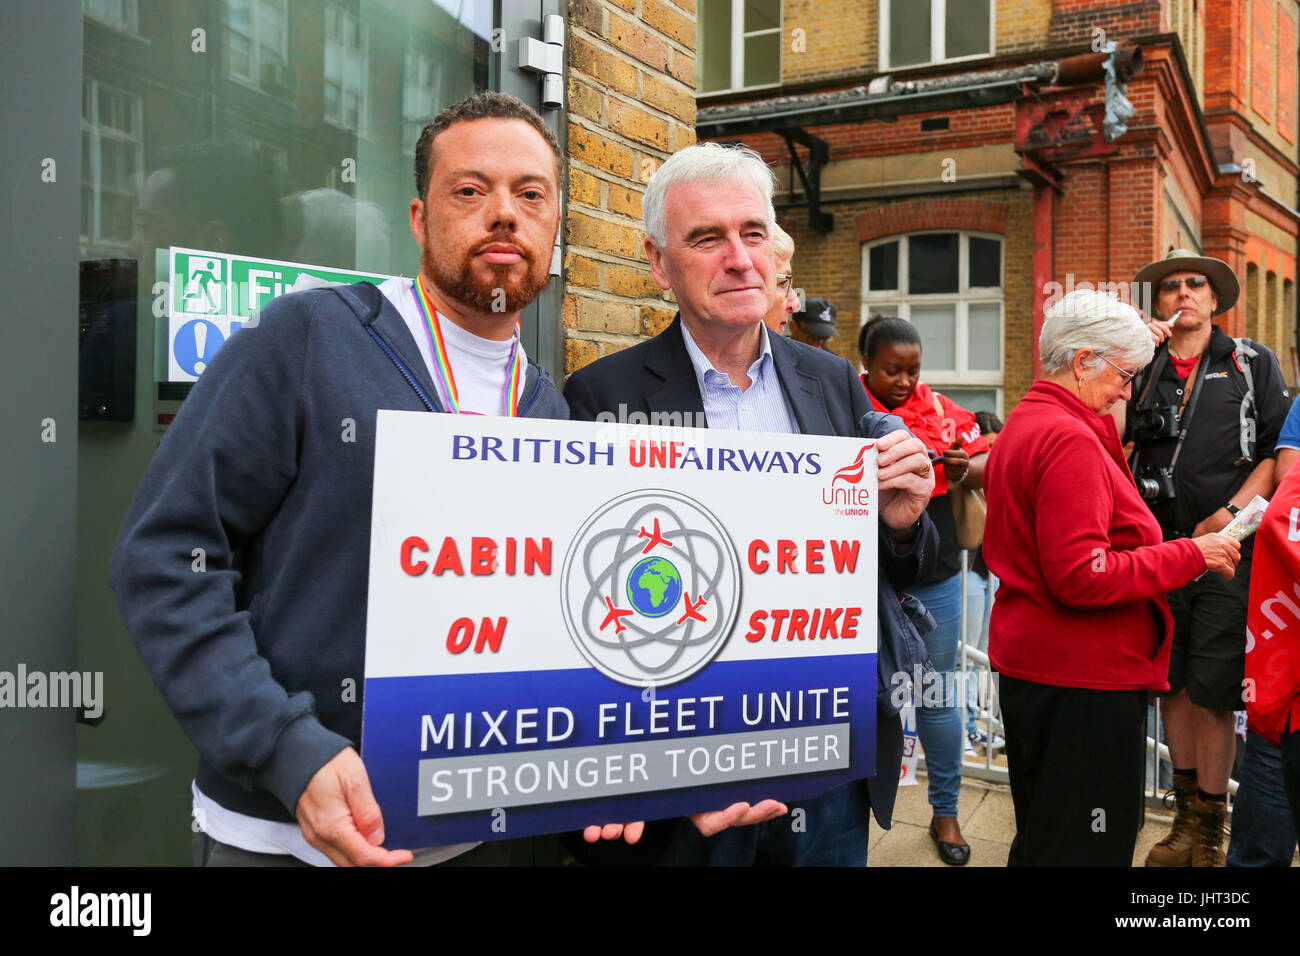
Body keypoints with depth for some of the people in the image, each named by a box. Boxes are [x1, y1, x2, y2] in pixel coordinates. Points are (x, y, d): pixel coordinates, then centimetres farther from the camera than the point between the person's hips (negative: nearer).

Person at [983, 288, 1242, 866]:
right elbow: (1082, 576, -24)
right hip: (1082, 679, -10)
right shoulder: (1071, 439, -18)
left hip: (1029, 664, 11)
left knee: (1042, 838, 20)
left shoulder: (1021, 426, 14)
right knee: (1084, 848, -1)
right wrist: (1190, 555, -16)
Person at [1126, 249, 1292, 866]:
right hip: (1158, 548, 3)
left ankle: (1210, 828, 13)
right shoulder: (1144, 370, 12)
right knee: (1170, 683, 9)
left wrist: (1228, 516, -10)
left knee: (1212, 691, -1)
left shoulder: (1253, 363, 7)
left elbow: (1277, 451, 1)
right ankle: (1187, 816, 22)